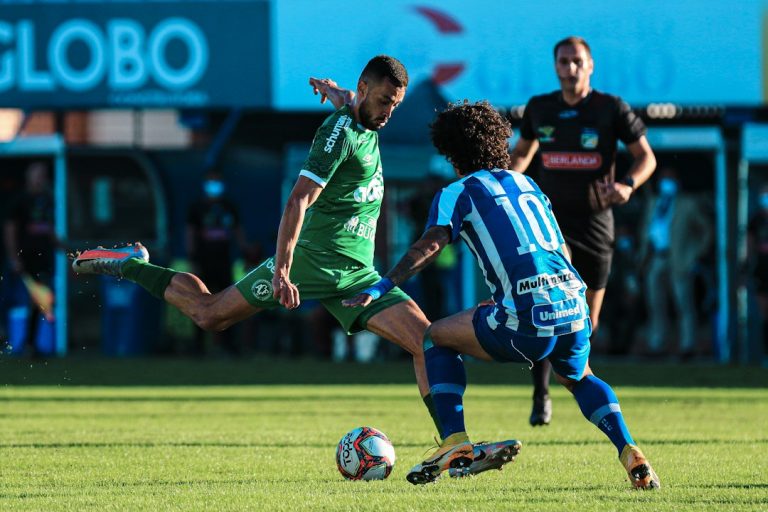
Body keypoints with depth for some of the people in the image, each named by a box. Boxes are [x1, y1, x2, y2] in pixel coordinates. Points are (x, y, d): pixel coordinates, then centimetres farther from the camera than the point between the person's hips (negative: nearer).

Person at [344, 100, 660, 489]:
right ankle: (629, 453, 14)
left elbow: (430, 245, -10)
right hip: (574, 311, 5)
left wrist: (380, 288, -14)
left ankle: (454, 443, 8)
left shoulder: (457, 193, 7)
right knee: (579, 379, 36)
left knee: (437, 337, 19)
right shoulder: (528, 184, 25)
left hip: (528, 324, -5)